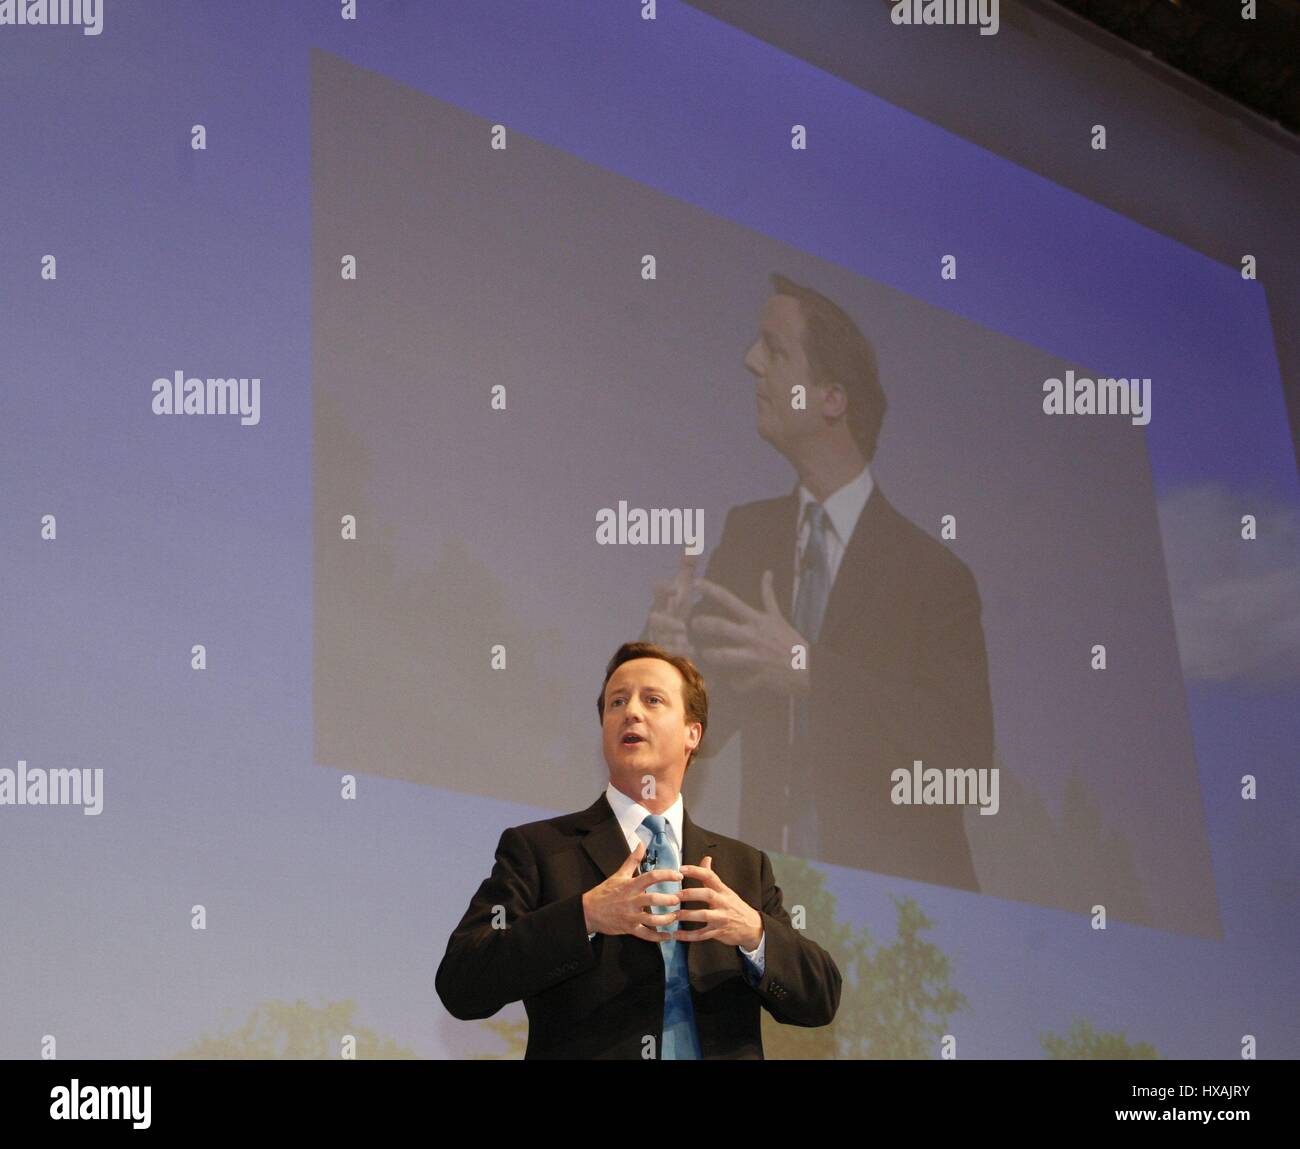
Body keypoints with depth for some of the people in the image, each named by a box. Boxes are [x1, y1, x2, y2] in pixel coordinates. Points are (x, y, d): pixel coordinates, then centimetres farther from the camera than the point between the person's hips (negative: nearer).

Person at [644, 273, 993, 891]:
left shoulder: (933, 574, -8)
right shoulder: (747, 533, 7)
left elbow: (966, 758, -16)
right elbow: (704, 723, 8)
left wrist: (810, 670, -23)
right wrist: (674, 654, -14)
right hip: (767, 881, 3)